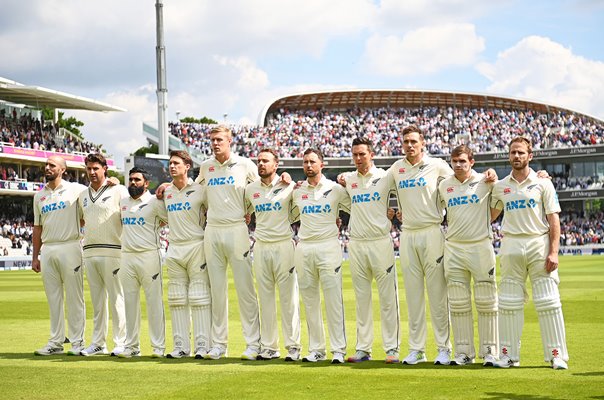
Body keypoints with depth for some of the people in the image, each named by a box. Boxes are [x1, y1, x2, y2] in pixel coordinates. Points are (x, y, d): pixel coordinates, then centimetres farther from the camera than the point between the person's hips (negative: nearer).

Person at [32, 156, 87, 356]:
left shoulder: (76, 190, 1)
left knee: (74, 297, -3)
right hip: (47, 250, 5)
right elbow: (37, 227, 17)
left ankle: (77, 341, 3)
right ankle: (56, 342, 13)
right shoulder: (39, 196, 15)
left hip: (70, 247, -5)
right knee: (53, 298, 8)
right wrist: (35, 256, 13)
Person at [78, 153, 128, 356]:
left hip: (112, 252, -6)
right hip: (89, 253, 6)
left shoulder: (118, 191, -1)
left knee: (116, 298, -5)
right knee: (97, 300, 9)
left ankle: (121, 343, -2)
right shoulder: (83, 195, 17)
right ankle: (98, 343, 13)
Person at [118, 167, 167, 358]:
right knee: (130, 301, 7)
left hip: (149, 255, -5)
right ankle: (131, 346, 12)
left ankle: (158, 346, -2)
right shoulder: (123, 202, 15)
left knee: (154, 301, -4)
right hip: (127, 256, 6)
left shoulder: (154, 202, -1)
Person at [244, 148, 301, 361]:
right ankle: (269, 347, 12)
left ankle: (293, 346, 1)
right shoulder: (250, 189, 9)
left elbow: (294, 215, 6)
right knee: (265, 297, 6)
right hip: (261, 247, 4)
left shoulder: (288, 186, -1)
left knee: (289, 297, -3)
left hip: (283, 245, -3)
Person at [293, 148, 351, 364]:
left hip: (328, 247, -3)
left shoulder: (335, 189, 3)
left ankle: (339, 350, -5)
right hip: (304, 248, 4)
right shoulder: (297, 191, 11)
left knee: (333, 300, -7)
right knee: (310, 301, 5)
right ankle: (316, 350, 11)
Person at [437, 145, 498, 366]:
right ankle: (464, 352, 10)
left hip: (481, 246, -3)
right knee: (458, 304, 4)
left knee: (486, 302, -1)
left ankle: (489, 351, 5)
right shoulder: (444, 185, 9)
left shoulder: (485, 181, 0)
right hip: (453, 248, 3)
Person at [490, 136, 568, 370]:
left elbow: (554, 220, -1)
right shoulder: (500, 186, 11)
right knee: (509, 302, 3)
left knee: (548, 302, -4)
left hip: (539, 244, -3)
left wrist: (553, 252, -9)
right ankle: (509, 354, 9)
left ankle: (556, 355, 0)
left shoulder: (542, 183, 3)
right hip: (511, 245, 3)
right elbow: (490, 215, 24)